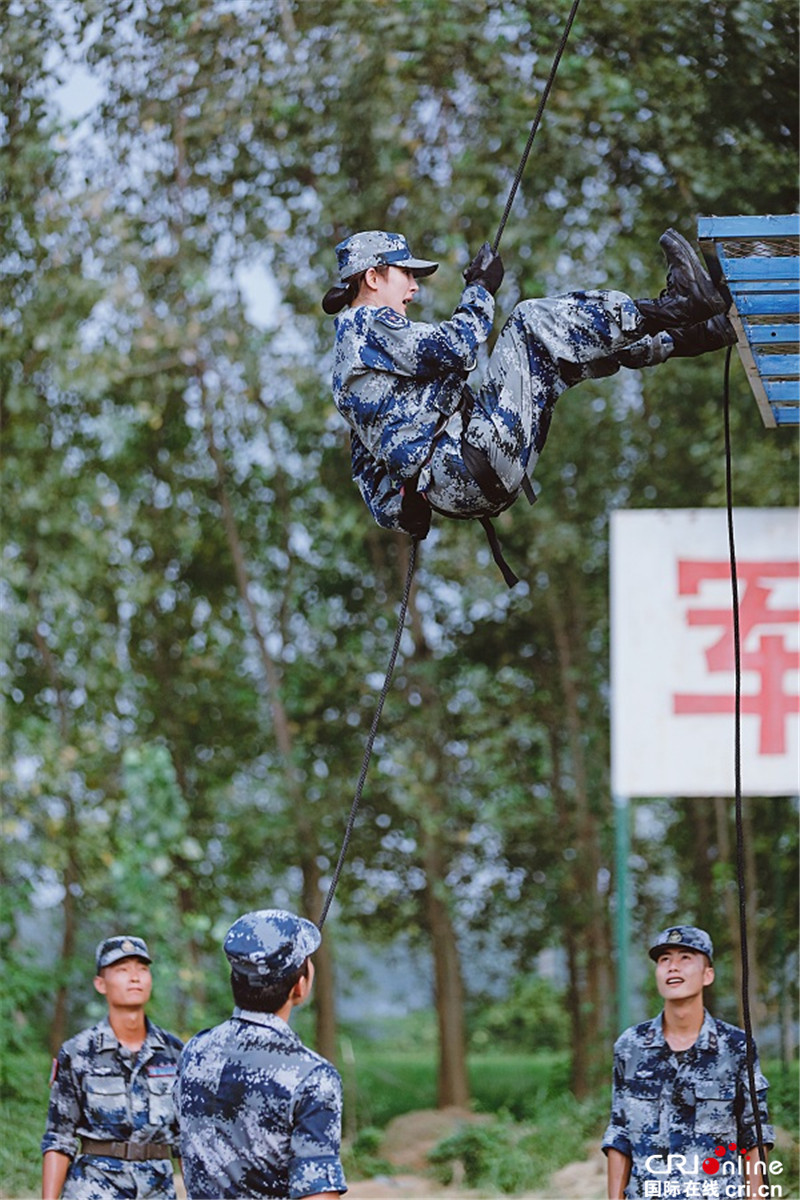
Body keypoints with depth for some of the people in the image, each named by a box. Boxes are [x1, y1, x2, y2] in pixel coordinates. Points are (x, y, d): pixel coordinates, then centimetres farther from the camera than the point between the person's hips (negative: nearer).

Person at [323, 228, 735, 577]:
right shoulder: (366, 326, -4)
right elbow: (454, 349, -14)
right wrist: (480, 290, 1)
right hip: (471, 463, -10)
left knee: (560, 352, 16)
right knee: (531, 321, -8)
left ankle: (685, 337, 12)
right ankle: (672, 309, -10)